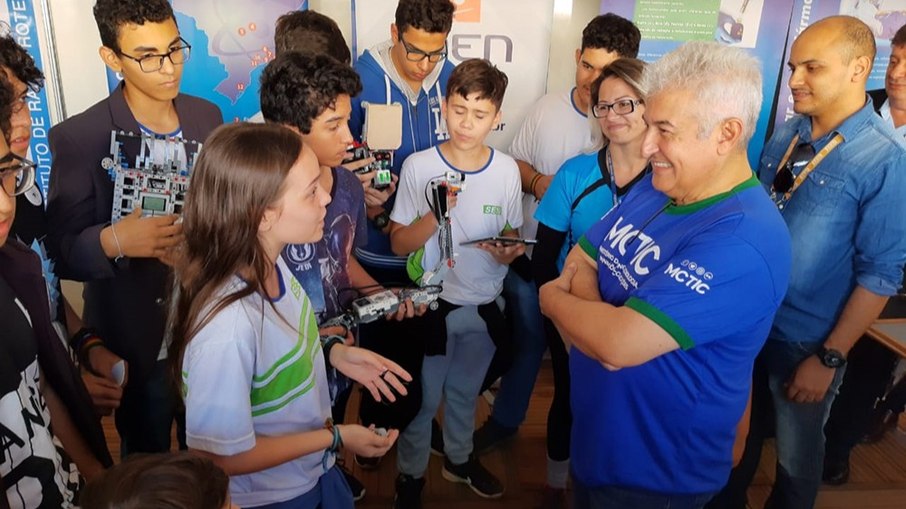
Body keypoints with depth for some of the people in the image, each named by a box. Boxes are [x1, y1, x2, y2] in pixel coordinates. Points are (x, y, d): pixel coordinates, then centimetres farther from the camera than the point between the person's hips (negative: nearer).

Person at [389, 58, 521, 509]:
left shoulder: (506, 169, -6)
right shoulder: (418, 166, -14)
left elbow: (512, 233, 6)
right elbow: (399, 244, -11)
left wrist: (510, 251, -17)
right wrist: (436, 215, -29)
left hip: (484, 304, 3)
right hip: (434, 303, -3)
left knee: (465, 392, 24)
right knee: (423, 399, 13)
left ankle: (459, 458, 49)